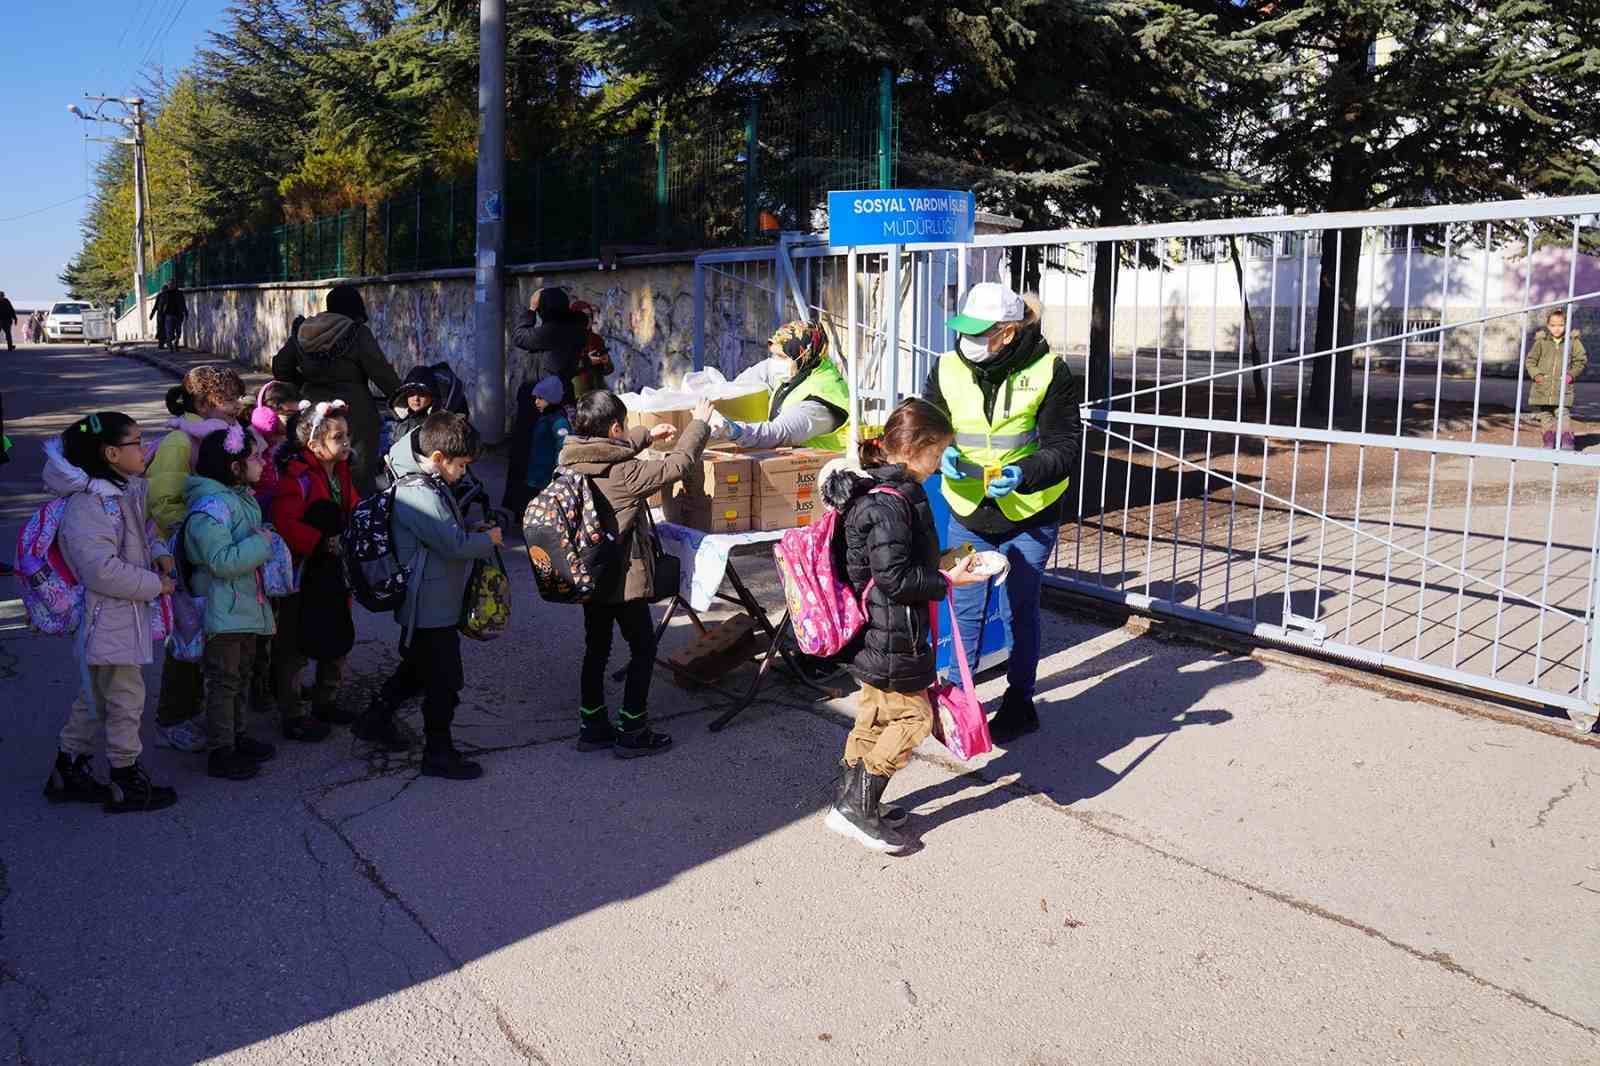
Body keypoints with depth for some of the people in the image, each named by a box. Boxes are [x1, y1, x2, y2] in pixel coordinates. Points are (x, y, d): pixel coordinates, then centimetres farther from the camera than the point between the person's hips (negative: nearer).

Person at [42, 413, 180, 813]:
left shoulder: (127, 489, 6)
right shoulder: (88, 503, -23)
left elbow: (140, 529, 26)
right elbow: (102, 570, -28)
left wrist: (157, 552, 6)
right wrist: (155, 584, -18)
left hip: (125, 614, 10)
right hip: (107, 618, -10)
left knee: (94, 696, 20)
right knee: (126, 698, 1)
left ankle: (69, 772, 34)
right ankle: (127, 783, 15)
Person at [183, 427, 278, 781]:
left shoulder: (243, 497, 9)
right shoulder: (211, 506, -22)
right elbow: (222, 560, -29)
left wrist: (264, 540, 8)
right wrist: (261, 544, -20)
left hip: (246, 603, 10)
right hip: (223, 609, -10)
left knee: (241, 673, 20)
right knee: (224, 679, -1)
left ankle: (237, 735, 34)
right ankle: (221, 753, 8)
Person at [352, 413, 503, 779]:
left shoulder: (429, 484, 7)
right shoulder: (420, 496, -26)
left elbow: (446, 530, 21)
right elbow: (455, 545, -24)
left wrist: (473, 531, 4)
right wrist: (488, 539, -7)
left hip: (425, 603, 10)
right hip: (432, 607, -10)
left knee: (418, 667, 26)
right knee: (444, 680, 2)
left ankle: (376, 718, 39)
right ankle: (439, 753, 13)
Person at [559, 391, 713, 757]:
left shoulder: (573, 461, -2)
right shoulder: (624, 473, -23)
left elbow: (610, 450, 19)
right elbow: (677, 465, -17)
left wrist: (647, 436, 26)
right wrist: (699, 424, -3)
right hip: (624, 576, -7)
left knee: (596, 648, 17)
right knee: (643, 648, 7)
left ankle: (592, 726, 25)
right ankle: (632, 732, 10)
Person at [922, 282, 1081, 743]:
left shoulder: (1048, 372, -14)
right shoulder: (948, 368, -6)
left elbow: (1063, 448, -14)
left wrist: (1024, 474, -32)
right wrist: (941, 453, -19)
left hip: (1029, 517, -2)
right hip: (967, 514, 3)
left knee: (1021, 611, 11)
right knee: (965, 610, 11)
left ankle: (1020, 702, 28)